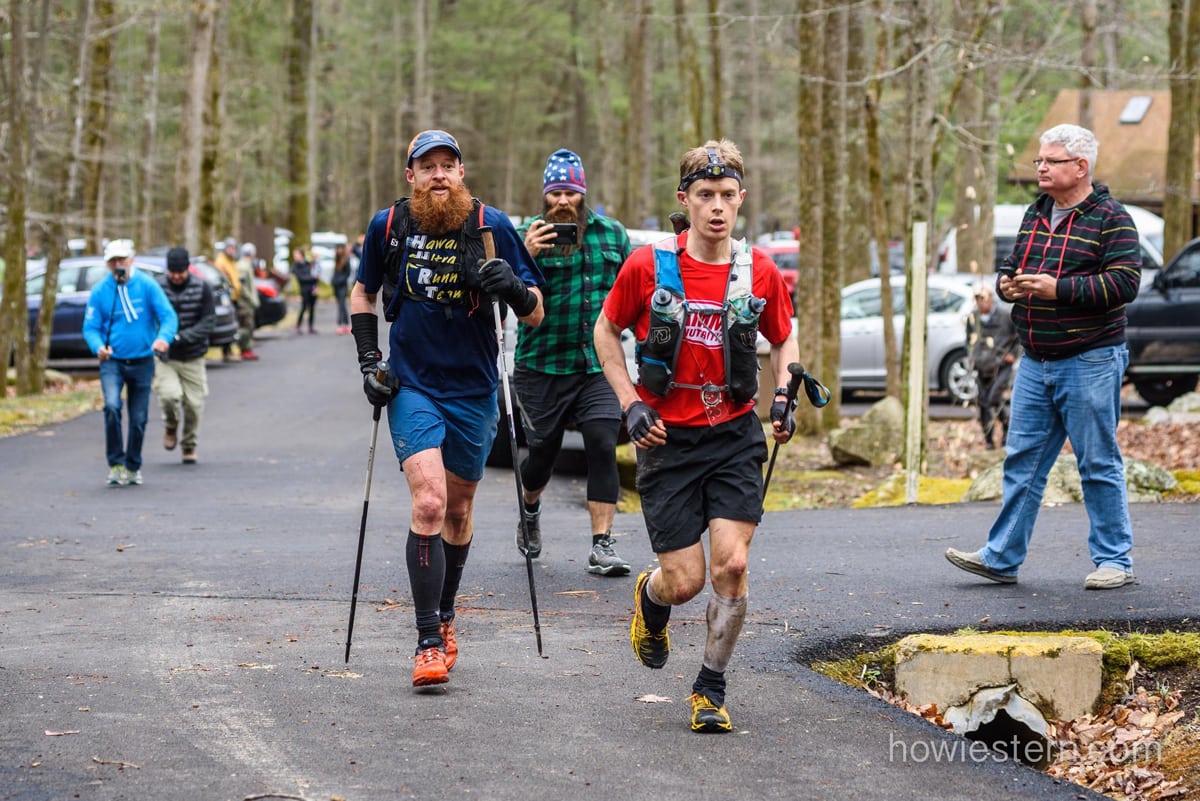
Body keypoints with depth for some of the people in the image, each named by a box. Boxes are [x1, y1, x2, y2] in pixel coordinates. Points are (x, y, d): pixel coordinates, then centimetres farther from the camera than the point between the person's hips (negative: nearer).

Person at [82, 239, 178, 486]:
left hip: (142, 361, 1)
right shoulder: (100, 291, -4)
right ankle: (116, 463, -13)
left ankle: (133, 466, 29)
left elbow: (169, 316, -11)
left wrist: (163, 337, -32)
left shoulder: (147, 285, -7)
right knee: (112, 405, -24)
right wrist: (98, 347, -23)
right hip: (112, 361, -1)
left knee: (138, 419, 8)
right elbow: (90, 327, -1)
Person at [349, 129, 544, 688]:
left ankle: (445, 616, 36)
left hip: (473, 390, 1)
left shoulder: (491, 226, -4)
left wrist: (513, 287, -23)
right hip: (412, 386, -1)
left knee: (458, 509, 14)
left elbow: (535, 315, -1)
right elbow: (363, 294, 16)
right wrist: (368, 360, 4)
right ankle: (428, 642, -15)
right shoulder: (388, 225, -2)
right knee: (428, 504, -17)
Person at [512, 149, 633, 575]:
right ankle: (530, 508, 44)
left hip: (599, 365, 1)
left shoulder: (611, 233, 6)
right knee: (543, 449, 9)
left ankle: (602, 545, -10)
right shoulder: (527, 236, -3)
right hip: (542, 366, -1)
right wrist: (525, 257, -27)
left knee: (602, 445, -13)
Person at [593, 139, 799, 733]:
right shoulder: (648, 265, -7)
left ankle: (711, 688, 8)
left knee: (732, 564, -12)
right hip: (667, 439, -1)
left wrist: (783, 397, 0)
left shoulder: (760, 272, -1)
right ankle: (650, 598, 37)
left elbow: (783, 339, 17)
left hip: (735, 437, 1)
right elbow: (607, 331, 6)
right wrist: (631, 404, -3)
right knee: (684, 581, -3)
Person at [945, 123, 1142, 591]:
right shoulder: (1035, 214, 14)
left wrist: (1058, 289, -22)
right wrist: (1007, 285, 0)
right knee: (1023, 461, 6)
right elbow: (1012, 267, 24)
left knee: (1099, 464, 0)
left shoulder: (1110, 219, -8)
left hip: (1089, 363, -7)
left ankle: (1114, 561, 9)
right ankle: (1001, 558, 9)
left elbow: (1124, 283, -17)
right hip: (1035, 363, 7)